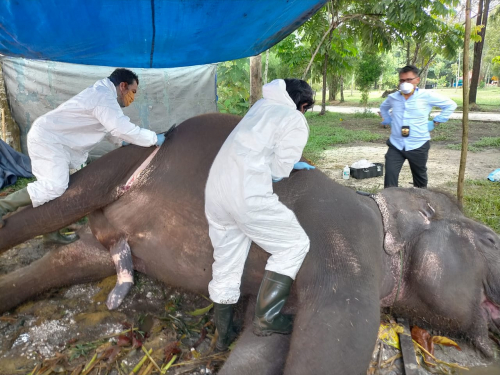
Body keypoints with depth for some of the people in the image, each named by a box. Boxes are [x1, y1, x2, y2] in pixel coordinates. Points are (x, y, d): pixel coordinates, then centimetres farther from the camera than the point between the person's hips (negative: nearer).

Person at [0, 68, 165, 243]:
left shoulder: (103, 94, 14)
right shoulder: (104, 97, -20)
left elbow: (113, 130, 20)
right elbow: (124, 129, -28)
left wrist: (127, 144, 8)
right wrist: (154, 139, -18)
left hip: (53, 140, 11)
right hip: (48, 139, -11)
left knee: (58, 186, 12)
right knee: (54, 186, -22)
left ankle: (51, 232, 19)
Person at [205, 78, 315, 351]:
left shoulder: (262, 104, 19)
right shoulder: (297, 122, 0)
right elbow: (278, 170, -1)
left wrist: (292, 164, 34)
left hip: (215, 189, 8)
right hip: (247, 195, -8)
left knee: (226, 265, 17)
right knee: (295, 244, 10)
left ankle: (223, 333, 29)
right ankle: (266, 318, 9)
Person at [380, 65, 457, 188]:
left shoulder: (427, 96, -7)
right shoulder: (393, 97, 2)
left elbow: (451, 105, 3)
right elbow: (383, 108, 26)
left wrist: (436, 121, 0)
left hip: (418, 146, -1)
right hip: (396, 145, 1)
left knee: (420, 177, 17)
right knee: (390, 177, -9)